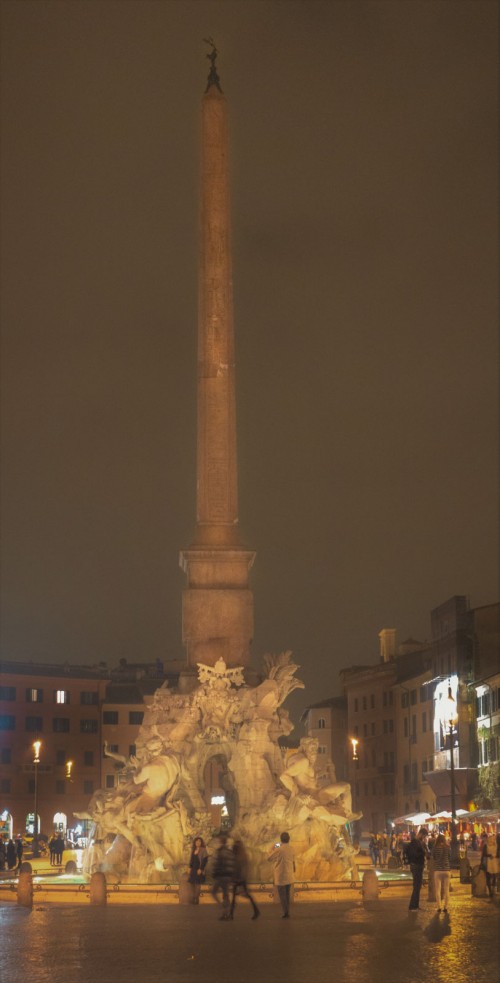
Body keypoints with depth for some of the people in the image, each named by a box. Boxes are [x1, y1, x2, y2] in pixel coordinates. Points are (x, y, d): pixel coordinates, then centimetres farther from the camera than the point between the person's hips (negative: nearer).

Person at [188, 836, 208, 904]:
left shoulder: (203, 850, -7)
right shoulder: (193, 850, 12)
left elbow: (204, 860, -12)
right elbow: (191, 859, 16)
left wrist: (200, 869, -16)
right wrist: (190, 867, 7)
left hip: (199, 870, -6)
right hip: (193, 869, 6)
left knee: (198, 884, -5)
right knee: (193, 883, 6)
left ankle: (197, 899, -2)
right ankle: (194, 898, 13)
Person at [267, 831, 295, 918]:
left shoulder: (279, 850, -17)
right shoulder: (291, 849, 1)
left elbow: (269, 858, -4)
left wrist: (273, 850, 10)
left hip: (281, 876, -6)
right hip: (289, 876, 6)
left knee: (282, 895, 2)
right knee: (287, 895, 15)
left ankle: (285, 912, -2)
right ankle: (287, 912, 15)